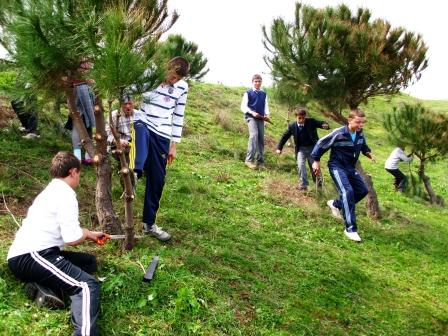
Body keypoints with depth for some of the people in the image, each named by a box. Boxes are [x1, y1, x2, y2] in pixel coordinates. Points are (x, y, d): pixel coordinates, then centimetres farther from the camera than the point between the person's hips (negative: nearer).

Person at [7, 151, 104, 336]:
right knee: (87, 286, -23)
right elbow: (72, 238, -14)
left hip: (22, 256, 10)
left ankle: (44, 287, -4)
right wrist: (86, 233, 8)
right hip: (30, 256, -10)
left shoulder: (51, 191, 23)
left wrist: (90, 234, 46)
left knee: (89, 262, 18)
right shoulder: (65, 193, -8)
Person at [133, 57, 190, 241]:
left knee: (157, 179, 3)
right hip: (143, 124, -2)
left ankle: (149, 223, 15)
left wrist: (173, 145, 10)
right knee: (141, 132, -41)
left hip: (162, 135, 2)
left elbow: (178, 116, 11)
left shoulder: (182, 87, 6)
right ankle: (134, 173, -62)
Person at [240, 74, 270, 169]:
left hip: (261, 118, 5)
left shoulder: (264, 94, 17)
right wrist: (252, 112, -17)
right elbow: (243, 107, -2)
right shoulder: (248, 93, 3)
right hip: (250, 117, -5)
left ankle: (260, 161, 12)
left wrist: (267, 115, -5)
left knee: (261, 139, 4)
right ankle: (249, 159, -24)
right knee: (254, 135, -25)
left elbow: (266, 106, 15)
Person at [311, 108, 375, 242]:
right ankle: (350, 229, -21)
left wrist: (368, 153, 0)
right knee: (348, 191, -25)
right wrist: (316, 161, -9)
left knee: (362, 190, 7)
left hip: (350, 167, 8)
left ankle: (336, 204, 27)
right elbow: (321, 144, -12)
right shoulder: (339, 133, -21)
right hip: (337, 166, -8)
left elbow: (363, 146, 21)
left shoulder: (360, 134, -1)